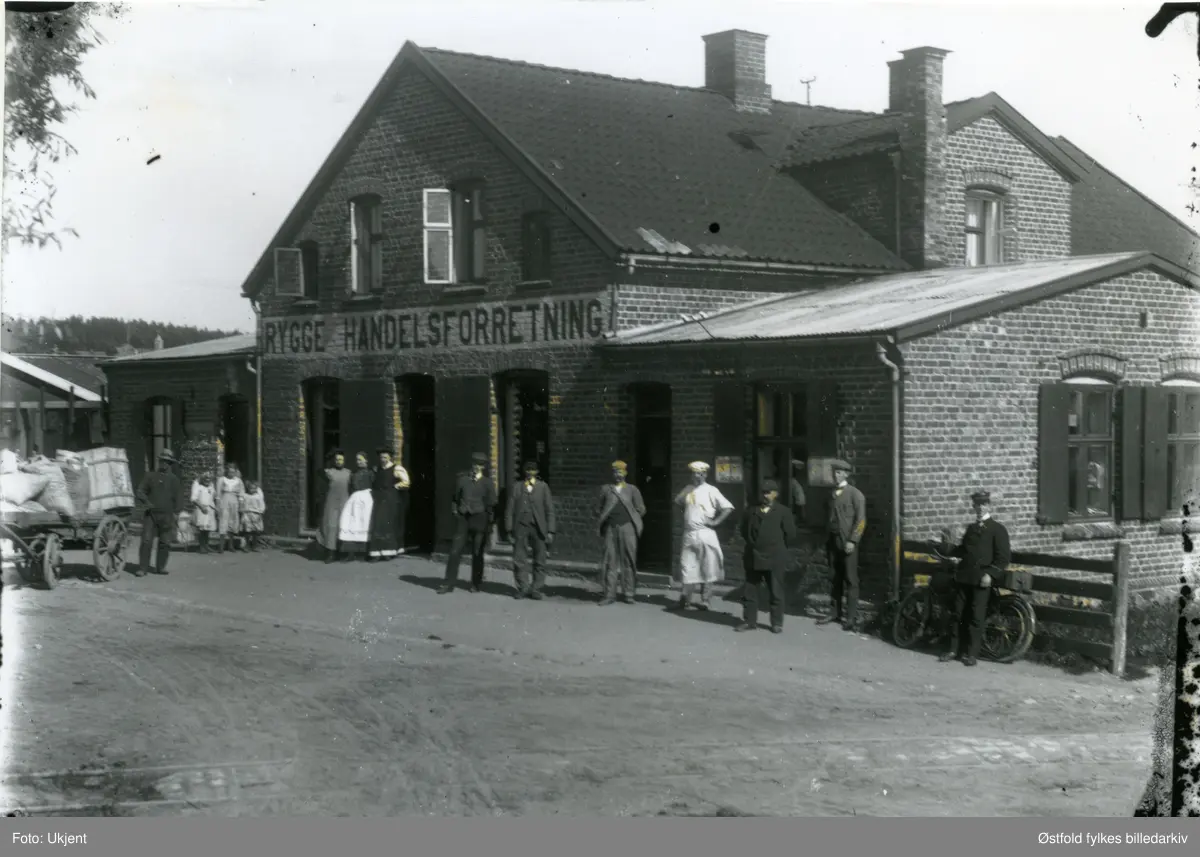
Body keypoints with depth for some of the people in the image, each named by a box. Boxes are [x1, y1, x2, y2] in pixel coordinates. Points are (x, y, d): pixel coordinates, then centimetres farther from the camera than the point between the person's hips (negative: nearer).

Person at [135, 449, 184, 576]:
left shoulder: (174, 480, 12)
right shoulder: (150, 476, 11)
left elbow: (178, 498, 9)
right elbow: (140, 491, 8)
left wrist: (176, 513, -3)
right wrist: (146, 501, -12)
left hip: (167, 516, 1)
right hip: (151, 514, -1)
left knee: (165, 542, 2)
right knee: (146, 541, -8)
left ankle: (160, 567, 13)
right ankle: (142, 568, -7)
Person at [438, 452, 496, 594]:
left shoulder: (487, 483, 3)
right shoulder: (462, 479, 8)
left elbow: (491, 505, 2)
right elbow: (456, 497, 16)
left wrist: (489, 524, -2)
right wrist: (455, 511, 5)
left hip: (479, 520, -2)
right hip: (463, 518, 2)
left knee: (477, 553, 4)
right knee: (455, 551, -2)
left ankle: (476, 584, 15)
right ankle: (449, 583, 2)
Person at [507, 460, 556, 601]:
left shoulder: (543, 487, 10)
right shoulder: (517, 488, 12)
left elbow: (549, 510, 6)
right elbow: (510, 510, 10)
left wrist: (550, 531, -2)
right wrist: (509, 530, 1)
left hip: (538, 527, -1)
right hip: (521, 526, 1)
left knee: (539, 560, 0)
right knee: (520, 559, 0)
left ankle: (536, 588, 8)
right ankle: (523, 587, 9)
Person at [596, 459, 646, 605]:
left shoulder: (632, 489, 8)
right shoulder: (606, 489, 11)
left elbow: (641, 509, 9)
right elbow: (602, 509, 14)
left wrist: (631, 519, 5)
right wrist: (600, 525, 4)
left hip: (627, 527, -1)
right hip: (611, 528, 1)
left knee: (628, 561, 1)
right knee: (610, 561, -2)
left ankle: (628, 593, 6)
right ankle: (609, 594, -1)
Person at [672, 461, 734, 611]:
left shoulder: (710, 491, -7)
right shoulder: (688, 490, 11)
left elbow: (728, 508, -12)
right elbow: (677, 501, 30)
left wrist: (716, 522, -14)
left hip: (705, 534, -6)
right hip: (689, 534, 6)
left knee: (707, 568, 1)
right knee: (687, 567, 6)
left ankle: (705, 600, 6)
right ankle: (685, 600, 10)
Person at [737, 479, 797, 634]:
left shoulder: (783, 512, -1)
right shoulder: (751, 512, 8)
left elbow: (790, 535, -1)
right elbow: (744, 531, 17)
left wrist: (779, 549, 5)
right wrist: (752, 546, 13)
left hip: (774, 559, -3)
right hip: (753, 557, 3)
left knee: (776, 592, 3)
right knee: (749, 591, 6)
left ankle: (777, 623, 11)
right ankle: (749, 621, 15)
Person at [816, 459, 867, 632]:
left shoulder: (855, 494, -3)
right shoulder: (833, 494, 15)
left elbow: (860, 520, -8)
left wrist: (852, 541, -15)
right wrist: (827, 541, 9)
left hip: (847, 542, -6)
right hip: (833, 541, 6)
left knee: (850, 580, -3)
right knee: (836, 579, 9)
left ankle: (851, 617, -3)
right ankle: (836, 613, 14)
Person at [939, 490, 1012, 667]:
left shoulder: (998, 529, 1)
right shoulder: (971, 528, 23)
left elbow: (1004, 557, -6)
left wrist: (990, 574, -15)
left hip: (981, 579, -6)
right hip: (963, 576, 6)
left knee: (975, 617, -5)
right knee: (958, 613, 5)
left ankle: (972, 653, 0)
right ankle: (953, 649, 12)